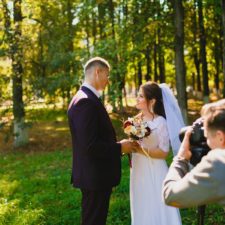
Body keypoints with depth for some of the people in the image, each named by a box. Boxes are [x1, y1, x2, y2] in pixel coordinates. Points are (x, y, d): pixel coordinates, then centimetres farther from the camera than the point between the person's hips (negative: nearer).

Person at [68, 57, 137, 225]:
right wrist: (120, 148, -15)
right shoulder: (86, 101, -21)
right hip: (95, 176, -10)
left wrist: (117, 144, 9)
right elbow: (90, 146, -26)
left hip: (95, 175, 10)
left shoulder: (86, 99, 11)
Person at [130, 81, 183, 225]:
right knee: (142, 209, 17)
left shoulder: (160, 122, -15)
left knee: (156, 210, 3)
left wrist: (140, 149, -22)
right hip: (139, 171, 6)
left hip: (154, 172, -6)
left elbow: (163, 152, -18)